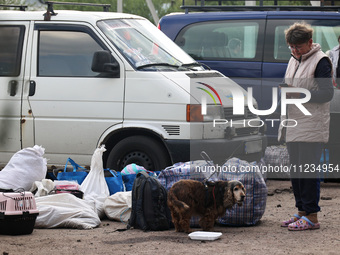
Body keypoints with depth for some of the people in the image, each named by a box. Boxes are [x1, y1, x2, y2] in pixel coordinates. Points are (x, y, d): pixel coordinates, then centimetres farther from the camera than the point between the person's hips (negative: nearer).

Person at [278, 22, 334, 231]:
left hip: (312, 127, -9)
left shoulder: (320, 61, -8)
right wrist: (283, 92, 6)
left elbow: (327, 93, -14)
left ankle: (311, 216, -8)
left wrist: (300, 95, -22)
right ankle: (302, 212, 18)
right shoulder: (294, 61, 19)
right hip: (293, 126, 9)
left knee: (308, 170, -10)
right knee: (296, 171, 10)